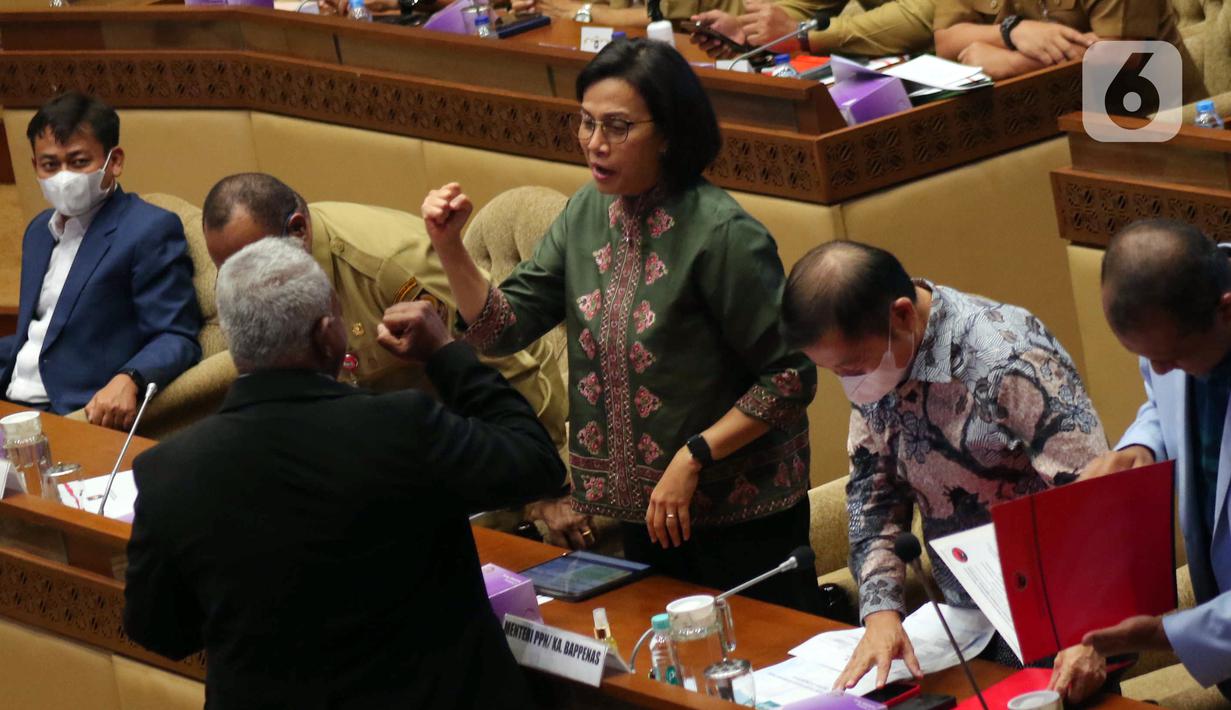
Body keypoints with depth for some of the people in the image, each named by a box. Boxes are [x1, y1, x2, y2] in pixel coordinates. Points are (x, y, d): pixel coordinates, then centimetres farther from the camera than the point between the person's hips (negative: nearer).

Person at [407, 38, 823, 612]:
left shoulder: (720, 234, -20)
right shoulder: (588, 214, 2)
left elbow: (791, 376, -19)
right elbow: (504, 327, 0)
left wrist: (694, 458, -22)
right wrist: (450, 250, -14)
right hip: (643, 509, 7)